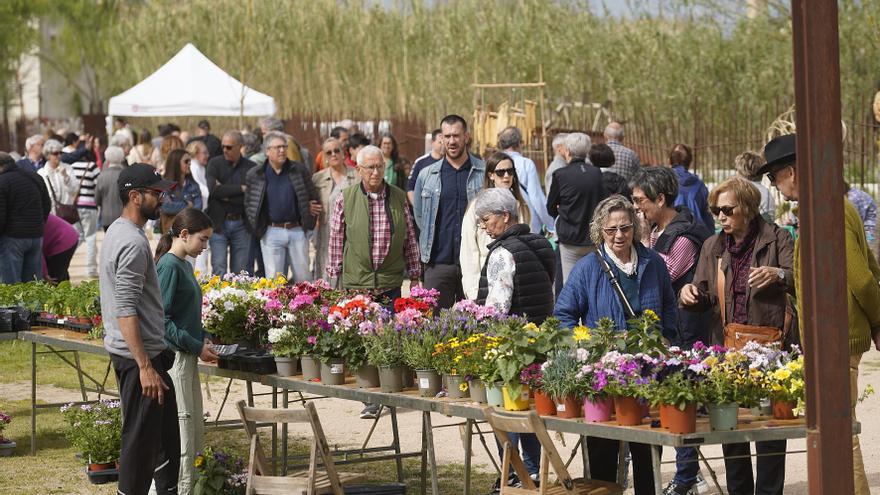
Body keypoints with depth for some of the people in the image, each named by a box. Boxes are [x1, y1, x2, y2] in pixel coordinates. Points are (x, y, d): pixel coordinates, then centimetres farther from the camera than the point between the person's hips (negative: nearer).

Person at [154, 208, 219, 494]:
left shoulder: (185, 265, 13)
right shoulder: (169, 266, -14)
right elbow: (163, 320, -18)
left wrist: (204, 340, 7)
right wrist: (197, 346, -15)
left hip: (188, 357, 10)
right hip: (174, 357, -10)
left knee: (195, 430, 12)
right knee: (181, 429, -7)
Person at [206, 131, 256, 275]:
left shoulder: (251, 168, 2)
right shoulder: (215, 164, 2)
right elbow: (213, 189, -14)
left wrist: (227, 196, -10)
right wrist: (241, 189, -13)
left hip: (241, 224, 1)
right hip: (219, 223, -1)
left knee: (239, 271, 6)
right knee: (219, 269, -7)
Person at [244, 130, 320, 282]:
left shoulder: (300, 170, 6)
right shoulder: (255, 175, 4)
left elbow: (313, 199, 12)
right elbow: (248, 204, 8)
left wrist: (310, 210, -3)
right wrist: (257, 226, -2)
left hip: (297, 230, 1)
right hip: (271, 233, -1)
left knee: (303, 278, 4)